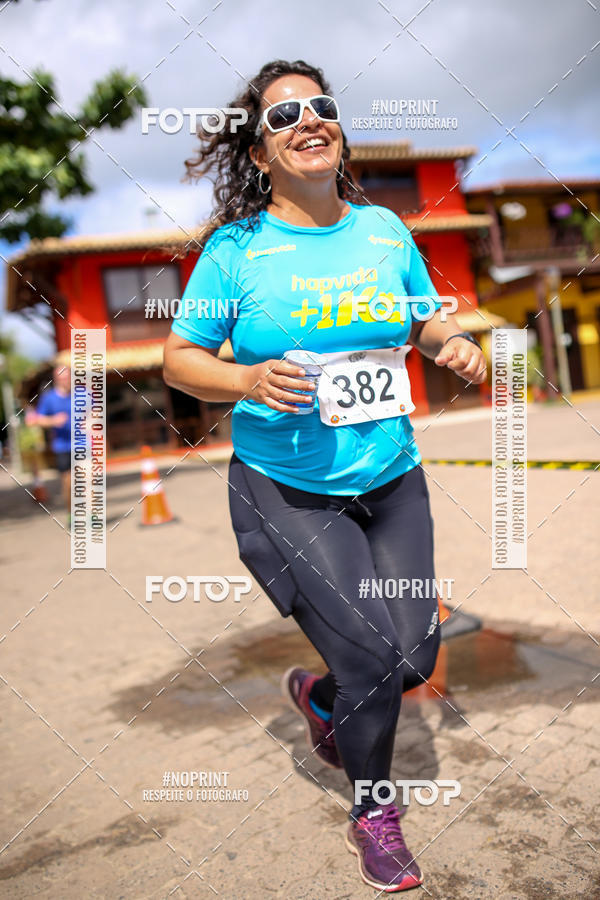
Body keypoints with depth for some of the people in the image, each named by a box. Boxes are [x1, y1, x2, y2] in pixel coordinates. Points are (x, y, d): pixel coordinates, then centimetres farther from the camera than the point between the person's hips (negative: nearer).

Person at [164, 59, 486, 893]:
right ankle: (374, 816, 27)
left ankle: (318, 694, 42)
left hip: (392, 481, 5)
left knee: (416, 658, 6)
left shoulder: (384, 228, 4)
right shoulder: (236, 247, -7)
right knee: (373, 656, -5)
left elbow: (428, 317, 16)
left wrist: (455, 343, -6)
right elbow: (178, 357, -3)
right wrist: (249, 380, -22)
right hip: (287, 495, -4)